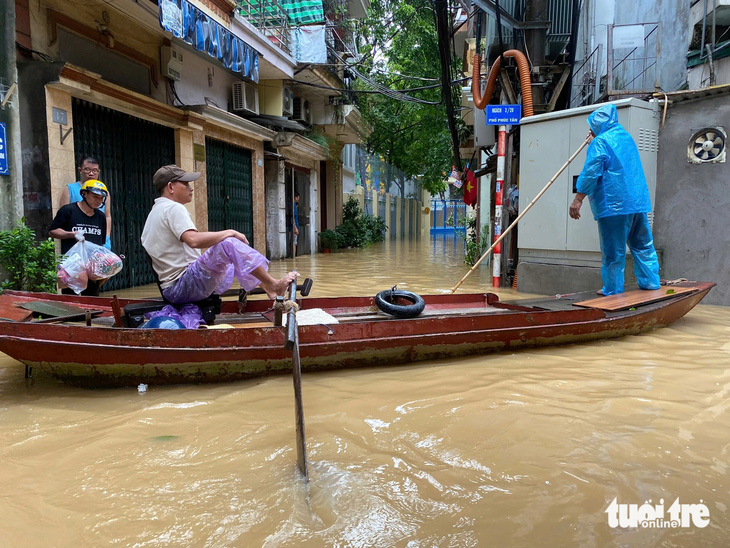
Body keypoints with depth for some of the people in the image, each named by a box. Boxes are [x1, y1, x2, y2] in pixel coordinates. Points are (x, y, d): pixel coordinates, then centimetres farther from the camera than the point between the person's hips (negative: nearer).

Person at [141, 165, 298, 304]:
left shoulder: (156, 211, 20)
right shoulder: (173, 208, -12)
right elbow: (194, 240, -29)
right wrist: (230, 233, -18)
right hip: (184, 284, -11)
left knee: (234, 262, 22)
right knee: (229, 244, -22)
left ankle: (268, 288, 16)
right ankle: (274, 285, -14)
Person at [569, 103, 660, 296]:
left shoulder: (601, 141, -8)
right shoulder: (627, 137, 18)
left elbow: (591, 172, -16)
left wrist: (578, 199, -14)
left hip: (613, 203, -8)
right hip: (638, 201, 8)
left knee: (613, 249, 0)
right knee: (642, 244, 14)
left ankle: (613, 289, 6)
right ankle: (651, 282, 19)